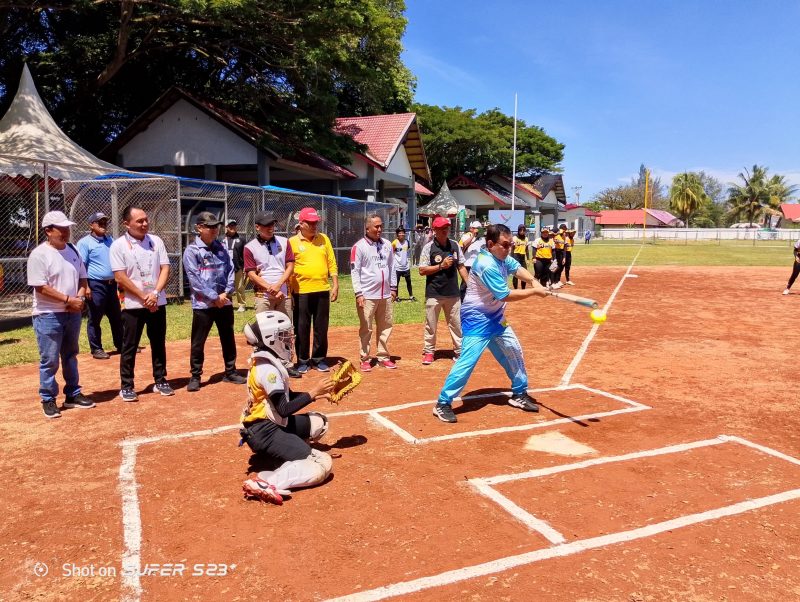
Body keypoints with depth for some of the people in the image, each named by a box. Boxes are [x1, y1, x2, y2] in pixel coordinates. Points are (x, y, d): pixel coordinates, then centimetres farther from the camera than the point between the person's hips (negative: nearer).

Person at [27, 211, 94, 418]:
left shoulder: (73, 250, 8)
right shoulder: (39, 254, -12)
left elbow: (82, 278, 13)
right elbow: (41, 287, -18)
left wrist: (80, 297, -5)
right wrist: (68, 299, -20)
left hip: (73, 314, 7)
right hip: (48, 315, -7)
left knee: (70, 356, 16)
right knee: (49, 360, 1)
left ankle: (73, 395, 27)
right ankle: (48, 400, 13)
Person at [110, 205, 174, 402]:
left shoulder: (156, 241, 5)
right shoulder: (118, 245, -6)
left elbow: (165, 268, 1)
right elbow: (120, 277, -11)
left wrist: (155, 293, -12)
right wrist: (143, 297, -15)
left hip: (158, 302, 4)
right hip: (132, 304, -4)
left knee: (159, 344, 11)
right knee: (129, 347, 4)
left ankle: (160, 381, 22)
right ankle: (126, 386, 13)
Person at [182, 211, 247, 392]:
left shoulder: (221, 248, 8)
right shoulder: (191, 251, -7)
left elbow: (230, 271, 6)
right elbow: (194, 279, -13)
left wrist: (226, 293, -9)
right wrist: (214, 297, -16)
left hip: (225, 302, 5)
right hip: (203, 304, -5)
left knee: (228, 339, 13)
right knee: (198, 343, 3)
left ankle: (230, 372, 26)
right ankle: (195, 376, 15)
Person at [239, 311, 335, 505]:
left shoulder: (267, 362, 9)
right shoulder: (268, 369, -21)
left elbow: (288, 397, 17)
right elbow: (284, 409, -25)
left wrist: (317, 395, 8)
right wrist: (313, 392, -17)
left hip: (272, 424, 10)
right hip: (264, 432, -10)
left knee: (319, 422, 18)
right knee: (322, 465, -18)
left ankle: (289, 452, 6)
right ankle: (266, 484, -30)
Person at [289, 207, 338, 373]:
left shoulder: (324, 239, 8)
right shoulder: (292, 242, -1)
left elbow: (332, 264, 8)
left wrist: (335, 285, 1)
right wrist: (288, 293, -6)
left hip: (322, 291, 3)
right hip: (301, 292, -2)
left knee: (321, 328, 8)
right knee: (301, 328, 5)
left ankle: (319, 359, 21)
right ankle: (303, 360, 18)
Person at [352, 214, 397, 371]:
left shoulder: (387, 245, 10)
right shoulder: (359, 246, -6)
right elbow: (355, 271, -9)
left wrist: (393, 287, 12)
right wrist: (358, 293, -14)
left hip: (385, 295, 5)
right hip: (367, 295, -5)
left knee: (385, 327, 10)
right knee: (366, 329, 1)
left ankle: (383, 357, 19)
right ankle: (365, 359, 9)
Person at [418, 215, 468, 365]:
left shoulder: (455, 245, 5)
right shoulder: (429, 247, -7)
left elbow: (460, 266, 11)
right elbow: (422, 270, -10)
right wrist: (441, 266, -18)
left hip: (453, 293, 3)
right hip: (434, 294, -3)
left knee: (456, 324, 10)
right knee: (431, 325, 7)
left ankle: (459, 351, 21)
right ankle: (428, 352, 20)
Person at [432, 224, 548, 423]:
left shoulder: (501, 257, 1)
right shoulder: (487, 265, -26)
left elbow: (517, 268, 9)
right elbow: (505, 295, -25)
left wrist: (533, 281, -13)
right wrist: (534, 291, -18)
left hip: (496, 317, 10)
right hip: (477, 319, -10)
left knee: (514, 351, 16)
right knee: (468, 360, -16)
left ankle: (519, 394, 33)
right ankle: (443, 403, -9)